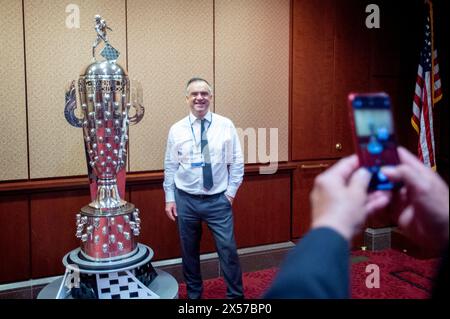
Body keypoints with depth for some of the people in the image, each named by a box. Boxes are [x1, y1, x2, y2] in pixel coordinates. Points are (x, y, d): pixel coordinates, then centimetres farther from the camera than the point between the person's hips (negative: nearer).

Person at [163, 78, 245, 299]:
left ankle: (236, 295, 21)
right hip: (186, 200, 1)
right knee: (189, 251, 14)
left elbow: (237, 162, 1)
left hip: (218, 200, -1)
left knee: (228, 248, 1)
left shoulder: (226, 125, -3)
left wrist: (231, 191, -2)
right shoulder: (176, 130, -1)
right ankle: (194, 293, 35)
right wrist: (170, 198, 2)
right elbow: (170, 167, 4)